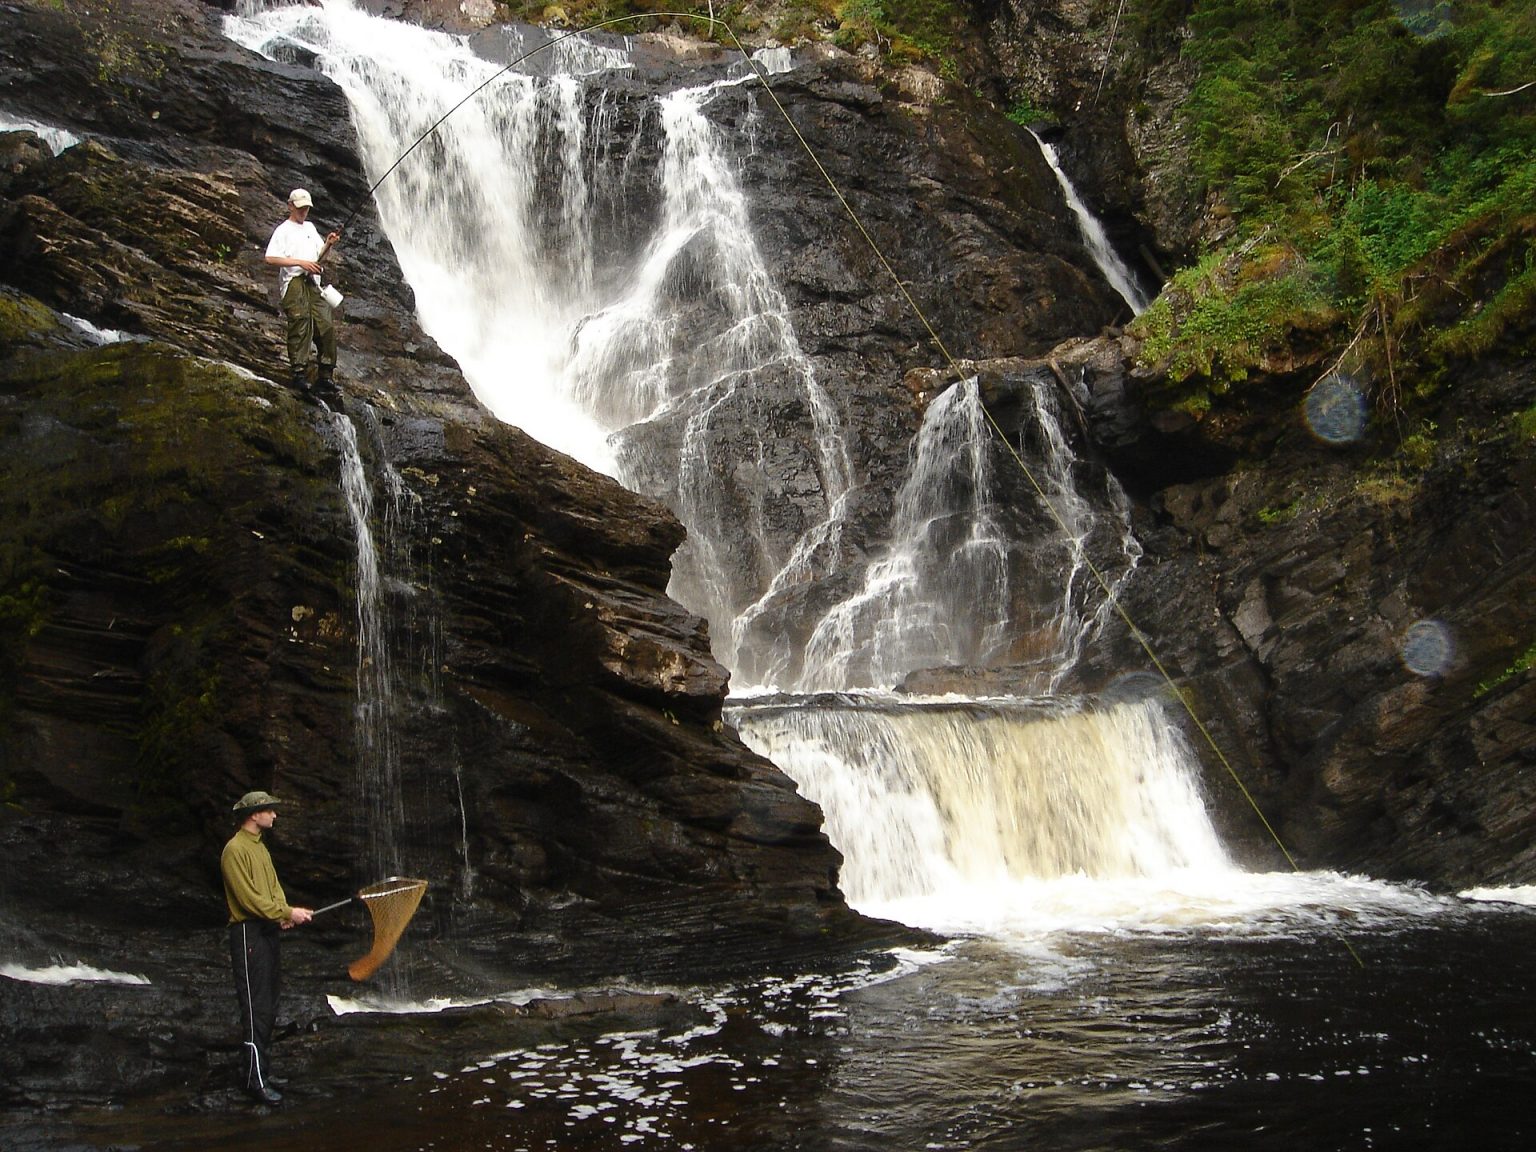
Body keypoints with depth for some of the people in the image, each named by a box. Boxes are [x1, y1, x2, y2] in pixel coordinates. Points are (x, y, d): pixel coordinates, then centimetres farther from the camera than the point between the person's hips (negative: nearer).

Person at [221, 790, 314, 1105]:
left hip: (268, 930, 10)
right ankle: (256, 1079, -8)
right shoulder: (235, 849, -13)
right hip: (249, 933, -10)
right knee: (256, 1007, -10)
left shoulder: (259, 847, 17)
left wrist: (284, 912, -3)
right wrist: (287, 913, -16)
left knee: (269, 1006, 13)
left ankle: (258, 1065, 22)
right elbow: (249, 898, -19)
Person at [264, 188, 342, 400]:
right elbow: (270, 258, -8)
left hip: (312, 283, 6)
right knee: (300, 324, -15)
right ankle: (299, 372, -16)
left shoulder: (310, 227, 25)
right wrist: (301, 263, -13)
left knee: (326, 325, -3)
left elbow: (319, 256, 26)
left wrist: (328, 245, 4)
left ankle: (325, 375, -1)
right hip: (293, 281, -6)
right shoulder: (283, 230, 4)